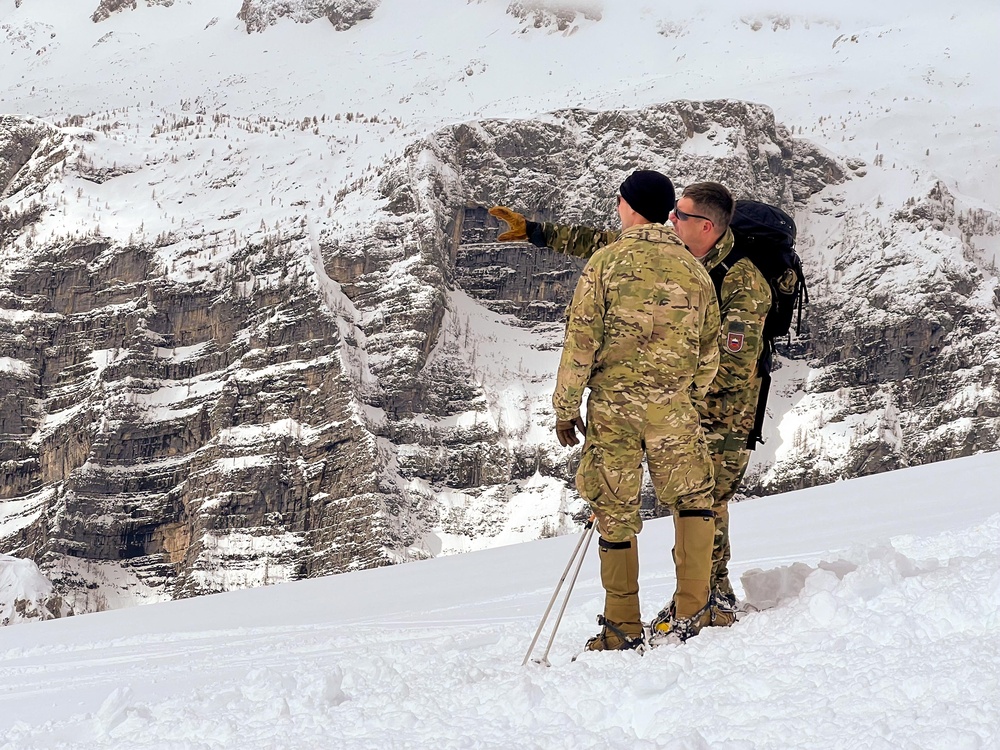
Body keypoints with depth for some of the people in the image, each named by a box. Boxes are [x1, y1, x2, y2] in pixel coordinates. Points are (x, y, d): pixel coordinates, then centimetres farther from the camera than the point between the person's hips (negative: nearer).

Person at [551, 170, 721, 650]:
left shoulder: (606, 262, -4)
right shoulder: (693, 270, 5)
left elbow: (581, 338, -6)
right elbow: (709, 349, 11)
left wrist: (566, 407, 1)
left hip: (612, 404, -1)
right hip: (673, 408, 1)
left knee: (616, 514, 8)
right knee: (692, 499, 14)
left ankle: (623, 628, 13)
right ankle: (690, 611, 5)